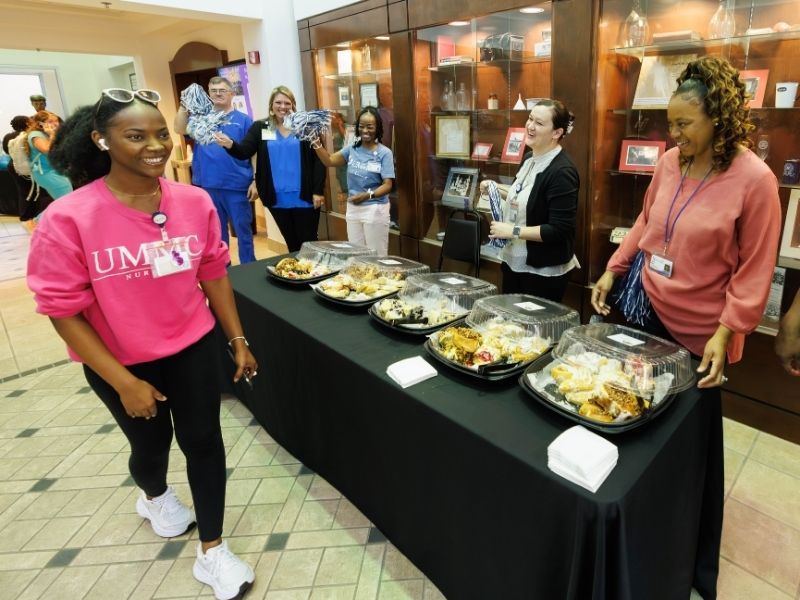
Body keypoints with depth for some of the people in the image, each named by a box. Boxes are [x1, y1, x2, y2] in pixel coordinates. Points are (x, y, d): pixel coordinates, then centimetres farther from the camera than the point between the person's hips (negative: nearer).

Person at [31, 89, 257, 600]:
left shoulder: (195, 202, -11)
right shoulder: (67, 220, -21)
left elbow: (213, 274, 0)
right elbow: (63, 311, -15)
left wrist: (238, 341, 3)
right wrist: (124, 382, -16)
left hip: (194, 347, 2)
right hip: (121, 362, -1)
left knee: (204, 441, 10)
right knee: (152, 442, 22)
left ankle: (212, 551, 32)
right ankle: (155, 497, 60)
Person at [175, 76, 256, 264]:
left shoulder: (243, 120, 2)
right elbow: (180, 129, -4)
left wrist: (255, 182, -8)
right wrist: (184, 105, -16)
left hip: (237, 186, -3)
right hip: (208, 186, 3)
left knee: (243, 231, 4)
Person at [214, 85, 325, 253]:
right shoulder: (260, 127, 5)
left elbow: (318, 160, -4)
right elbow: (244, 151, -6)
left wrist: (318, 191, -9)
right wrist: (230, 145, -28)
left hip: (304, 197, -2)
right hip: (278, 198, 3)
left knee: (308, 242, 6)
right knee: (291, 243, 15)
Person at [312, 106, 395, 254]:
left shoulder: (384, 153, -10)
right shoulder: (352, 149, 5)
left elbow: (387, 185, -15)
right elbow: (329, 161, 1)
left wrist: (368, 195, -30)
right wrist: (316, 143, -13)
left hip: (375, 209, -5)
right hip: (353, 208, 5)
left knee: (376, 256, 3)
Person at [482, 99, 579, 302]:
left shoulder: (562, 172, -21)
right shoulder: (530, 159, 5)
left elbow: (559, 230, -25)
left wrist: (513, 231, -23)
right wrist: (497, 190, 5)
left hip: (544, 272, -8)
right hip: (514, 261, 9)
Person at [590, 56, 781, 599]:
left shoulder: (754, 179, -18)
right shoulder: (669, 163, -1)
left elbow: (754, 272, -15)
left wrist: (725, 334, -20)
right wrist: (613, 270, 5)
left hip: (700, 331, -5)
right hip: (651, 312, 5)